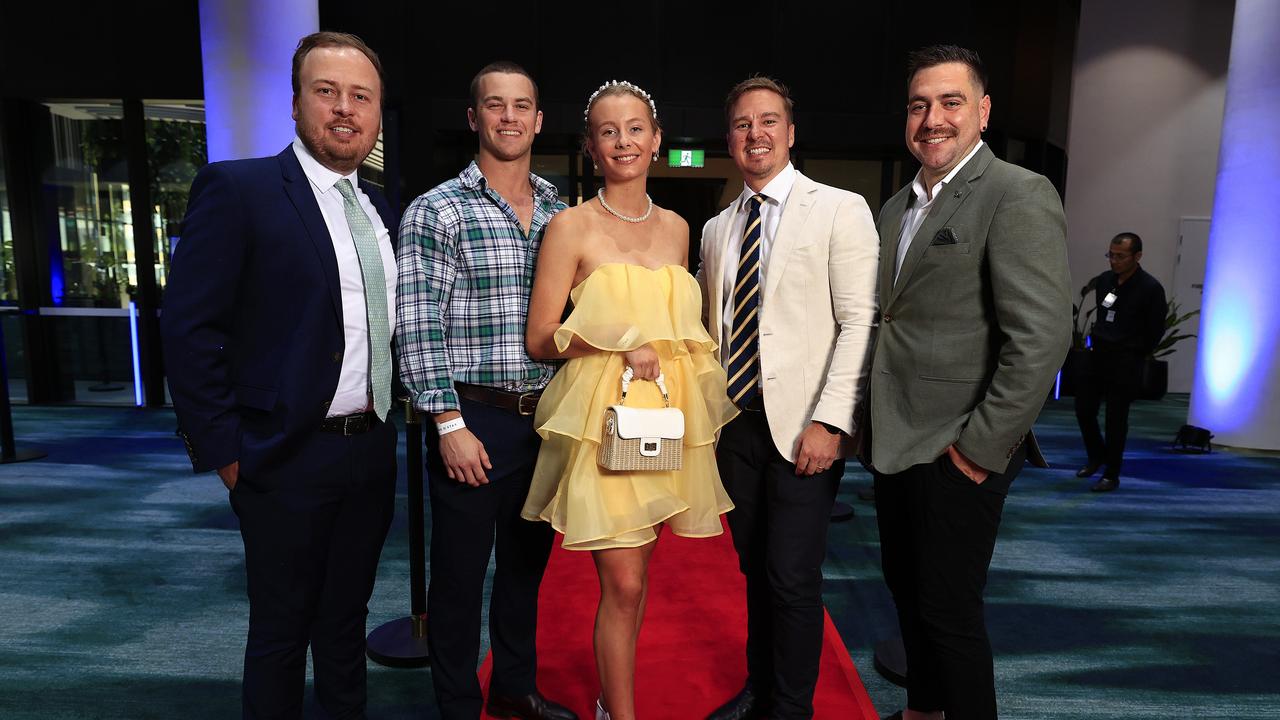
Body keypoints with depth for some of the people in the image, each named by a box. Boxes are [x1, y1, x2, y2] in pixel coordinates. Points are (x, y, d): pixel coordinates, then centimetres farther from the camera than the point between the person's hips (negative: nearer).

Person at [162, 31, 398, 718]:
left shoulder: (382, 212, 10)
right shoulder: (238, 188, -9)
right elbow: (188, 328, -12)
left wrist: (387, 419, 8)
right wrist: (225, 453, -12)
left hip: (372, 453, 6)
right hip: (289, 458, -5)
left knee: (346, 620, 21)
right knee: (281, 631, 12)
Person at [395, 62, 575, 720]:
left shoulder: (561, 212, 10)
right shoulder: (436, 211, -6)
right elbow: (418, 327, -10)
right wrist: (450, 424, -14)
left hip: (546, 418, 5)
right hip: (473, 421, -5)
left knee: (527, 564, 18)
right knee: (459, 576, 8)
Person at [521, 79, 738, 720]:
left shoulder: (677, 227, 11)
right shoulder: (572, 227, -4)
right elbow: (540, 337, -6)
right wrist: (623, 342, -16)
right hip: (603, 416, -5)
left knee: (636, 575, 15)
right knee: (622, 584, -4)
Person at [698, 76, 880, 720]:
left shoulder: (840, 210, -3)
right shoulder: (715, 229, 14)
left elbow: (860, 323, -10)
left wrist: (830, 421, -18)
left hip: (803, 425, -5)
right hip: (735, 421, 5)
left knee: (793, 577, -1)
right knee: (754, 568, 16)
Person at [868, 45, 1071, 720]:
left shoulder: (1018, 195, -11)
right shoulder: (897, 207, 13)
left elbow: (1042, 335, -19)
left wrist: (981, 447, -18)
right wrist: (874, 421, 10)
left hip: (954, 453, -8)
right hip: (895, 443, 8)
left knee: (949, 609, 4)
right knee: (906, 590, 20)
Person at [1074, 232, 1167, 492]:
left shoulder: (1150, 288, -11)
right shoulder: (1104, 280, 5)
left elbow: (1155, 331, -5)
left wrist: (1134, 356, 2)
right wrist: (1096, 341, 14)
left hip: (1125, 362, -5)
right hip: (1098, 354, 6)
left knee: (1116, 419, 0)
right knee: (1083, 408, 8)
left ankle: (1111, 475, 12)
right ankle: (1097, 457, 32)